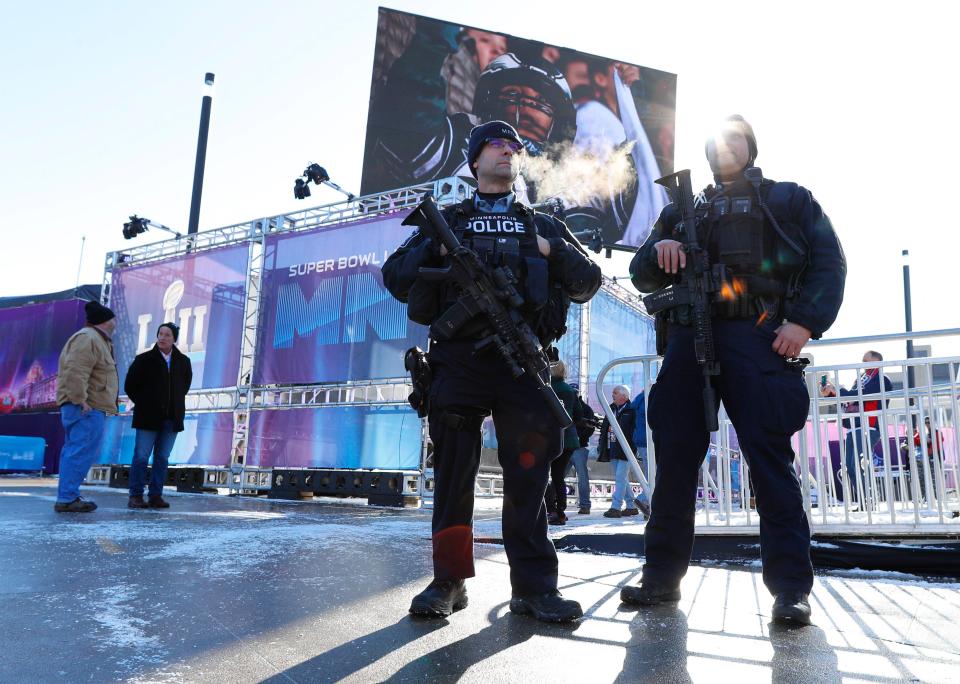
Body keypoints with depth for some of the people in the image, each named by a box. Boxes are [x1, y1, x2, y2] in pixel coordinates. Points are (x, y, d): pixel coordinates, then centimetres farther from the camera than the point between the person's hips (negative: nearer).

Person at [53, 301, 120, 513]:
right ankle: (67, 499, -10)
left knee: (75, 451, 13)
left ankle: (68, 496, 19)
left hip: (90, 407, 11)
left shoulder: (96, 339, 21)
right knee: (82, 452, -11)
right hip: (86, 408, -11)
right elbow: (75, 373, -24)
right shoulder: (88, 339, -13)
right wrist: (81, 400, -24)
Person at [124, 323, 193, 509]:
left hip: (172, 418, 3)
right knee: (141, 456, -2)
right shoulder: (144, 359, -3)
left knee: (162, 457, 5)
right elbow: (129, 385, 4)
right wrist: (144, 405, 4)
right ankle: (135, 496, 4)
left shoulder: (183, 361, 6)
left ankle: (156, 496, 11)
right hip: (148, 417, -3)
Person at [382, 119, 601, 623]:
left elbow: (588, 283, 15)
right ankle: (448, 580, 11)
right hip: (458, 360, 0)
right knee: (453, 472, 1)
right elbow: (395, 276, 10)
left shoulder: (543, 225, 22)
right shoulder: (446, 221, 19)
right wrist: (436, 249, -6)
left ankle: (534, 586, 6)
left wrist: (552, 251, -2)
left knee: (528, 475, -1)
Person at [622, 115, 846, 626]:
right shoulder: (683, 211, 27)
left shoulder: (789, 200, 20)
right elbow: (643, 277, 22)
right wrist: (659, 251, -2)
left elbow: (829, 262, 8)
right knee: (675, 458, 0)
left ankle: (790, 587, -3)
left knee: (769, 456, -9)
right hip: (688, 340, 3)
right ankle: (663, 576, 8)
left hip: (757, 339, -3)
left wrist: (805, 321, -9)